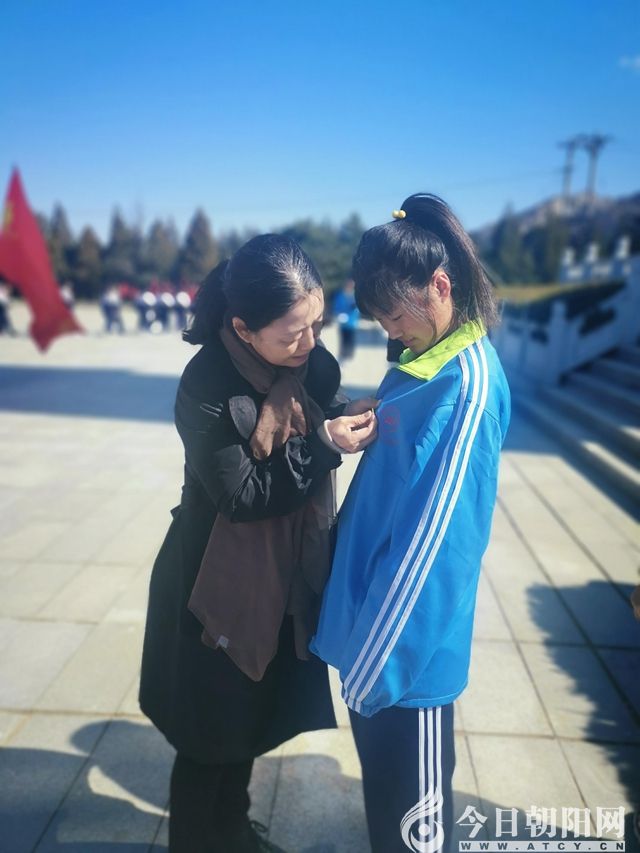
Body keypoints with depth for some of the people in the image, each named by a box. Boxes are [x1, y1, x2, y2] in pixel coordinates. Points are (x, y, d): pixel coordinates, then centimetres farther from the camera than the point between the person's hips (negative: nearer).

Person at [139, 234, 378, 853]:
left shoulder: (309, 358, -9)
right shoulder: (207, 388, -27)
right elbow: (243, 497, -22)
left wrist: (350, 415, -14)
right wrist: (323, 444, -27)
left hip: (282, 575, 6)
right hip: (220, 585, -6)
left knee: (251, 714, 25)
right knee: (211, 731, 14)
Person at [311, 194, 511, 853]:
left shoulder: (467, 383, -22)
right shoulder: (422, 361, 6)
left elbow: (431, 538, -23)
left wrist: (372, 660, -18)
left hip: (408, 638, -8)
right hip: (372, 613, 8)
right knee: (383, 777, 28)